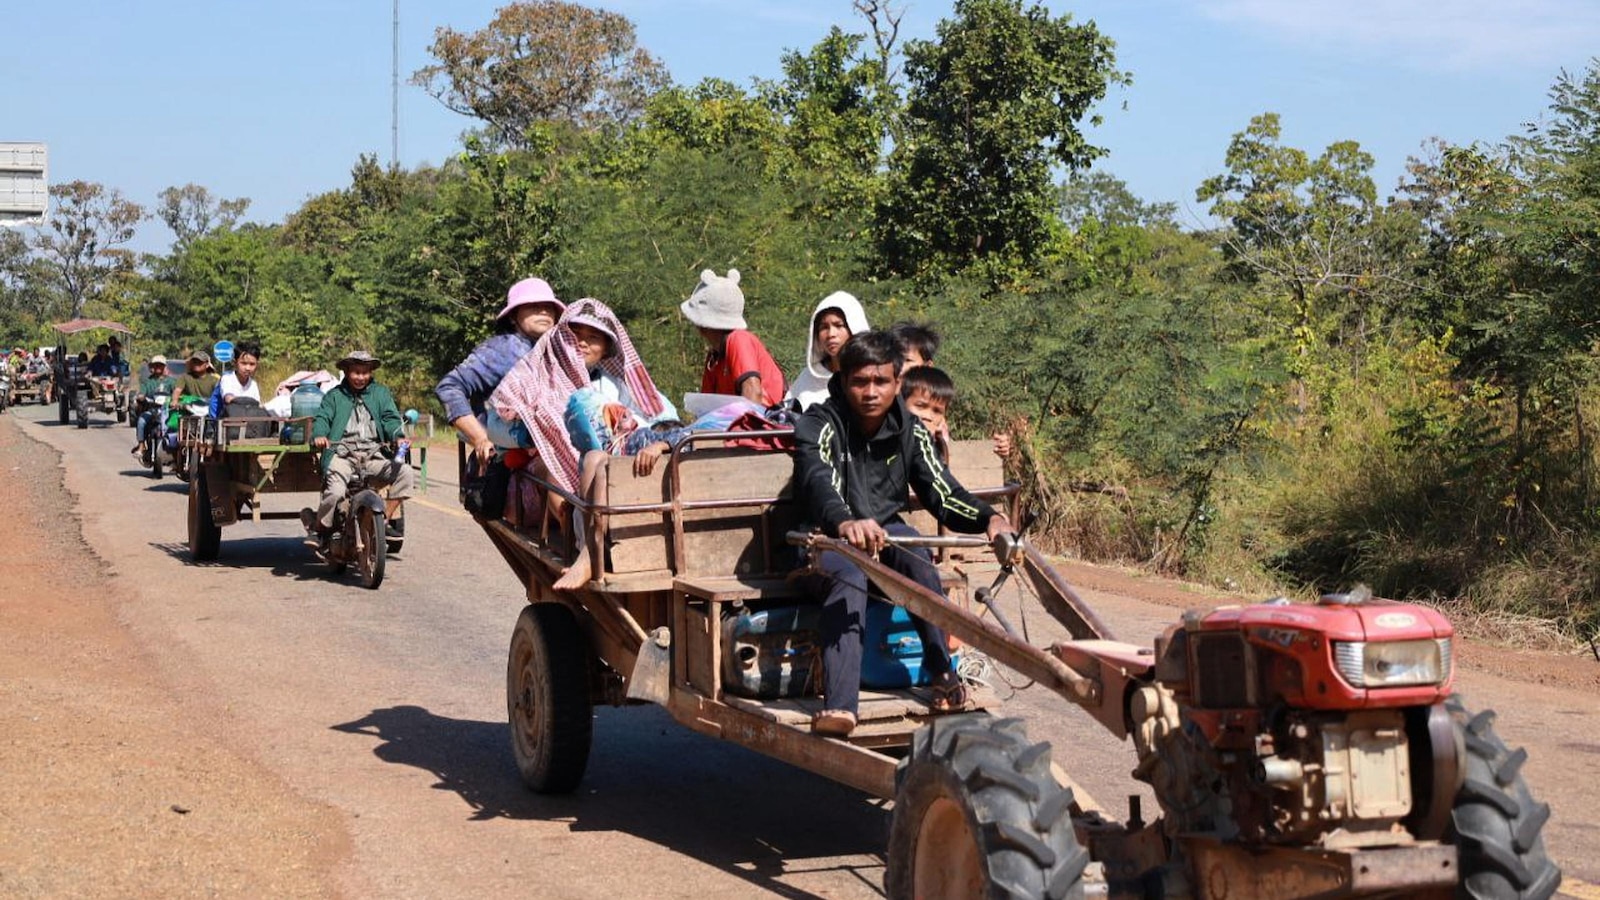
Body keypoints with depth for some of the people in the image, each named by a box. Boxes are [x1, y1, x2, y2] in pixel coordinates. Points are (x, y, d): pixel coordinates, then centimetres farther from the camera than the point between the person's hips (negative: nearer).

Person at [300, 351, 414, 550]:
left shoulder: (381, 393, 21)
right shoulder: (334, 396, 17)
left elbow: (390, 418, 8)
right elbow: (322, 418, 3)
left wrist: (398, 436, -14)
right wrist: (319, 435, -20)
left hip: (373, 455, 2)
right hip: (342, 454, -2)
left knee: (404, 471, -22)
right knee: (334, 492, -28)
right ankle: (318, 529, -1)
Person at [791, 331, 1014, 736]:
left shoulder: (909, 430, -1)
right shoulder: (820, 424, -16)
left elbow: (943, 493, -6)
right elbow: (818, 482, -37)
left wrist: (988, 518, -28)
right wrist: (845, 523, -59)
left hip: (884, 535, 4)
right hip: (824, 544, -4)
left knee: (911, 546, -31)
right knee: (848, 577, -37)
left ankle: (943, 672, -27)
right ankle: (838, 708, -52)